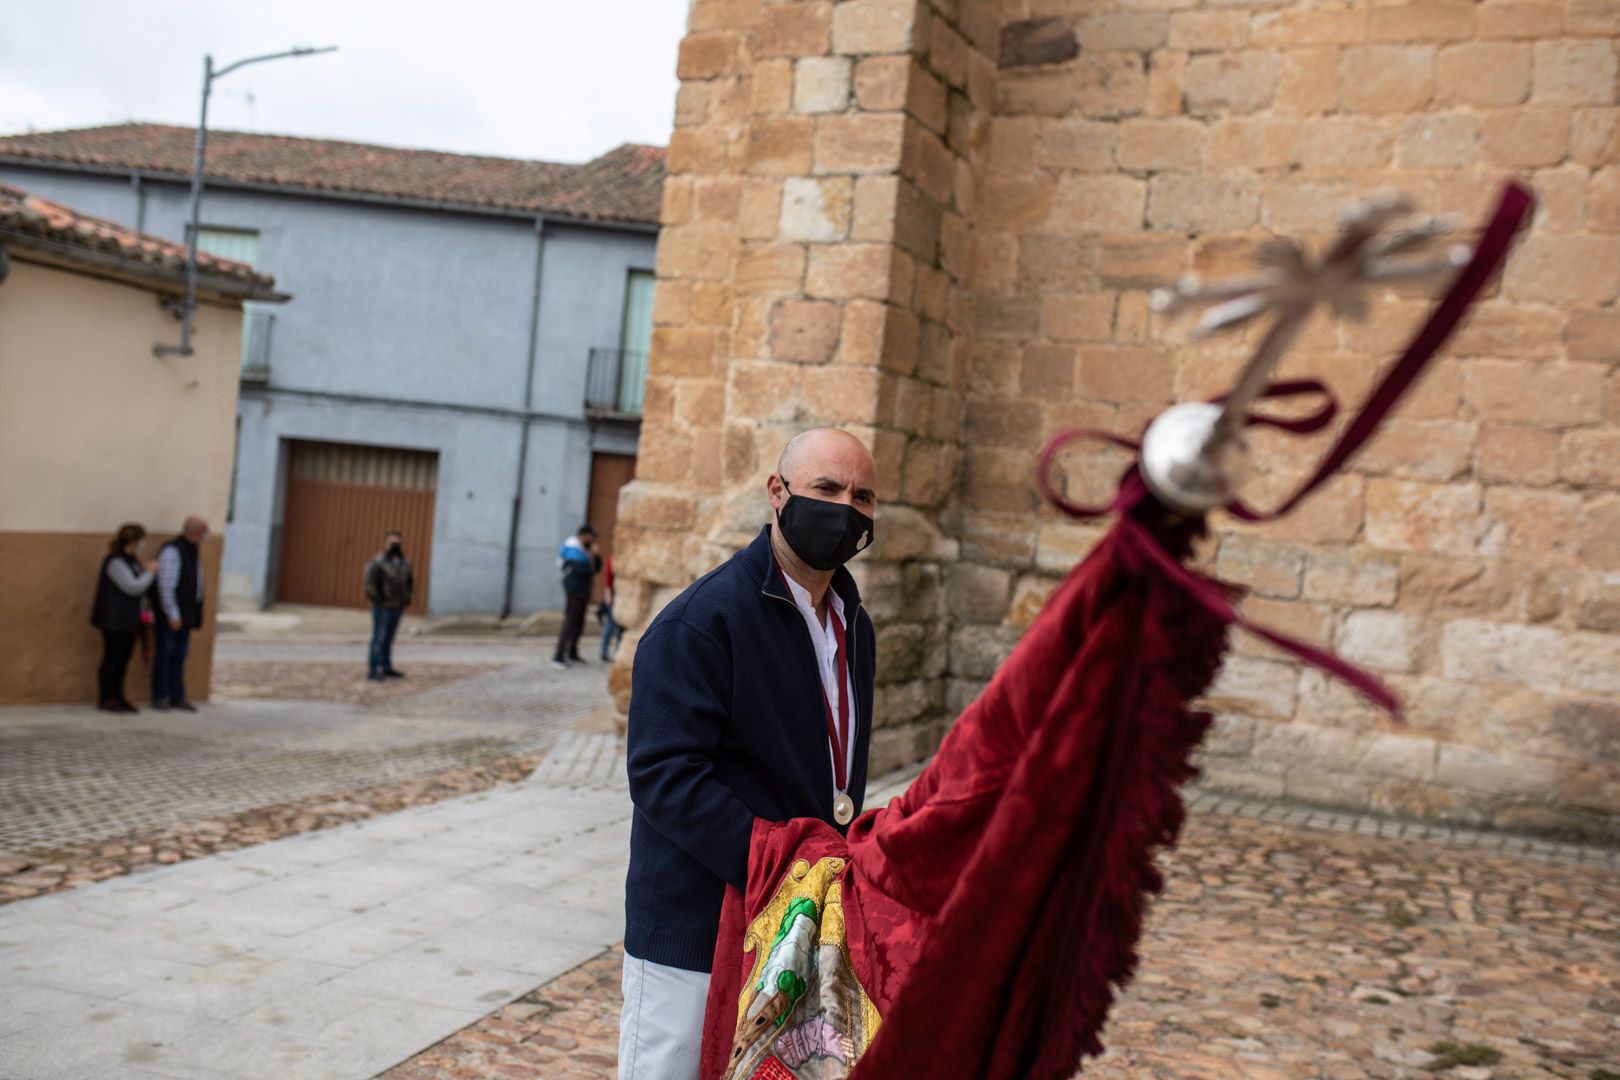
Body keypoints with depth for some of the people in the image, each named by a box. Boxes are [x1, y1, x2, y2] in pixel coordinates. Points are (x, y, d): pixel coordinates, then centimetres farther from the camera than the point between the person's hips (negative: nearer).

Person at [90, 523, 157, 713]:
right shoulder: (116, 562, -15)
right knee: (112, 659, -4)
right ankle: (106, 699, 2)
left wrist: (148, 571, 10)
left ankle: (117, 698, 16)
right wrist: (149, 572, -10)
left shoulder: (131, 561, 16)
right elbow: (133, 587, -20)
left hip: (128, 621, 10)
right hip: (114, 621, -10)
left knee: (122, 660, 11)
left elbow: (139, 586, 23)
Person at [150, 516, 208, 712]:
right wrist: (173, 615, -18)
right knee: (164, 655, 1)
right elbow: (165, 585, -19)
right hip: (169, 616, -8)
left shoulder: (193, 552, 13)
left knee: (179, 657, 10)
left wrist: (194, 615, 13)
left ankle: (177, 697, 14)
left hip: (185, 615, 8)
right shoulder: (171, 551, -15)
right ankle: (160, 696, 9)